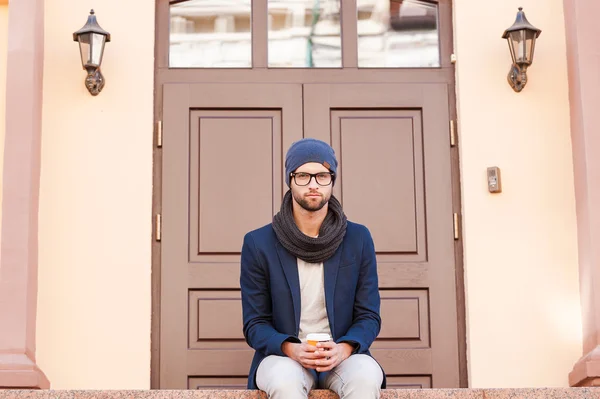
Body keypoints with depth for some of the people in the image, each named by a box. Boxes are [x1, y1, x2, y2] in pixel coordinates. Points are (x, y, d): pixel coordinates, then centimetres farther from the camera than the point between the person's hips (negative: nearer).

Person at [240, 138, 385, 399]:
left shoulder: (359, 239, 3)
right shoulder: (258, 244, -1)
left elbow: (368, 316, 4)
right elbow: (255, 324, 1)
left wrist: (344, 348, -18)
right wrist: (291, 349, -20)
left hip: (342, 357, 1)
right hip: (284, 358, -1)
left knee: (366, 376, -33)